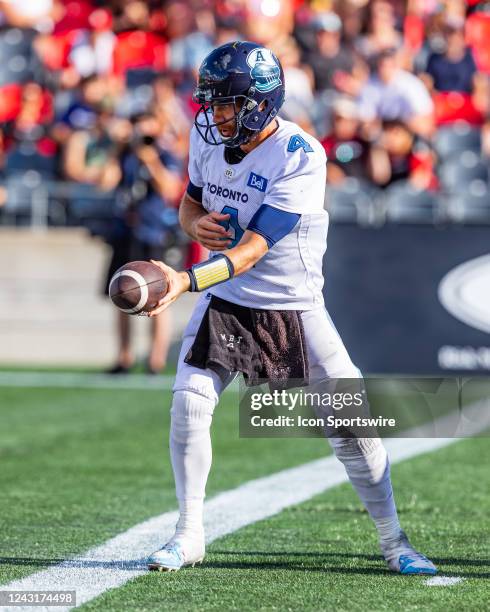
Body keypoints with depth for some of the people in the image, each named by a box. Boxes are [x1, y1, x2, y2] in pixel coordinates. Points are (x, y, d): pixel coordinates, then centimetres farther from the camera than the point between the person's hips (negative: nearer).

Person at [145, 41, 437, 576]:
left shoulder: (301, 157, -23)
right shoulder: (208, 133, -4)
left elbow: (252, 249, -30)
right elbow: (189, 202, 13)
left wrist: (187, 280, -44)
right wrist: (195, 222, -13)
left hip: (294, 306, -4)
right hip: (223, 300, 4)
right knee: (189, 404, -13)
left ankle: (393, 542, 13)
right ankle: (188, 536, 3)